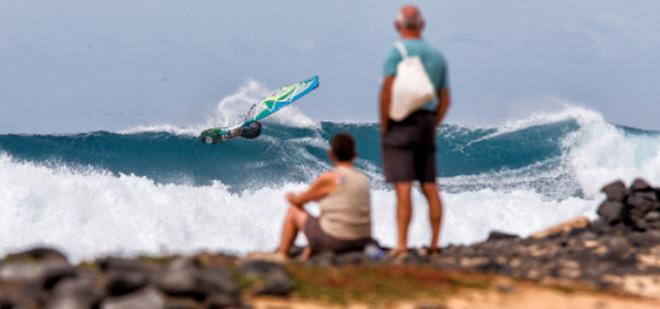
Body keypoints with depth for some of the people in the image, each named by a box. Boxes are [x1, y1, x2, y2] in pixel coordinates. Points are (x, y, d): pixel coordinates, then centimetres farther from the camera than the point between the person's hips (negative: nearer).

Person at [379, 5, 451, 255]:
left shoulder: (397, 52, -7)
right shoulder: (437, 56, 13)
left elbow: (388, 90, -17)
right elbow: (445, 100, 14)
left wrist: (383, 127, -10)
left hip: (400, 123, -6)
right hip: (426, 127, 6)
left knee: (403, 187, -11)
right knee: (430, 187, 8)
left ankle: (401, 244, -15)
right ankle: (435, 243, 7)